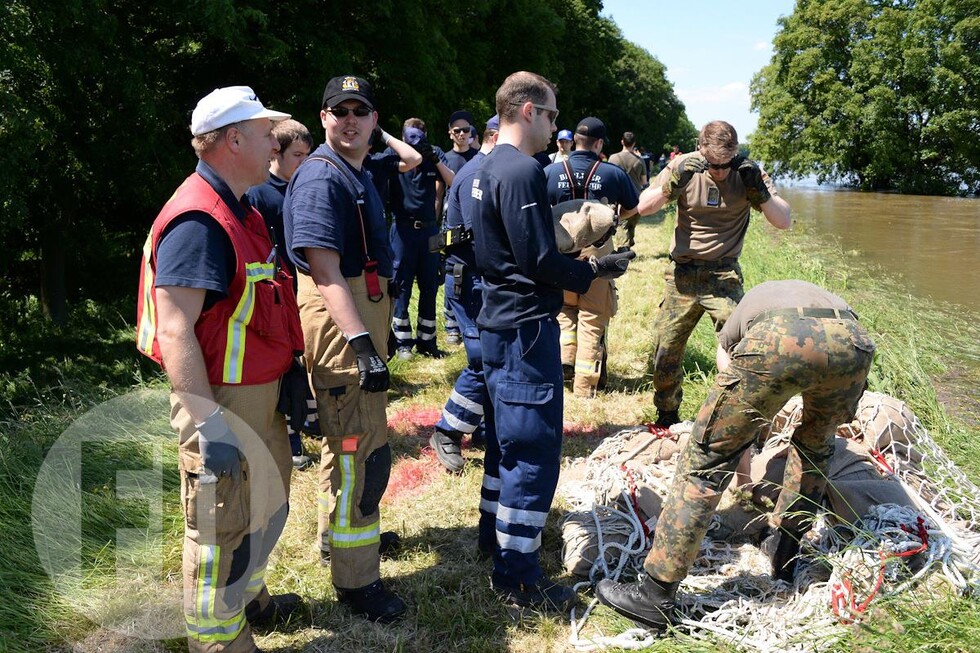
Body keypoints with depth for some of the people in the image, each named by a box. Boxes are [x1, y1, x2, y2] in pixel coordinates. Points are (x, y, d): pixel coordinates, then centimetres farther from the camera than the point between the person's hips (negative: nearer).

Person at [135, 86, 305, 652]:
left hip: (259, 396, 10)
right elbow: (174, 331, -27)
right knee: (223, 527, 5)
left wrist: (283, 377, 21)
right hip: (221, 402, -10)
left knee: (267, 506, 24)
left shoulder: (241, 212, 11)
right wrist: (208, 425, -29)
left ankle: (249, 601, 46)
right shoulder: (198, 221, -21)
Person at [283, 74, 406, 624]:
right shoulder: (320, 177, -16)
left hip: (364, 312, 10)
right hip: (339, 323, -10)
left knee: (350, 438, 22)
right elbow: (325, 269, -25)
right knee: (363, 450, -5)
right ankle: (356, 579, 8)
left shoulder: (360, 174, 15)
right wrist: (362, 343, -31)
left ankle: (341, 530, 41)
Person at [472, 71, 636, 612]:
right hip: (526, 325, -11)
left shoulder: (488, 168, 13)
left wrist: (579, 263, 15)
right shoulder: (523, 171, -18)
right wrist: (593, 272, -5)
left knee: (506, 436, 21)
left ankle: (494, 532, 35)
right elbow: (540, 261, -21)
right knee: (534, 446, -4)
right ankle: (516, 573, 5)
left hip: (499, 321, 11)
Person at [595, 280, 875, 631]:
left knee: (708, 455, 6)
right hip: (855, 343, 3)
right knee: (815, 446, 32)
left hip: (777, 341, -3)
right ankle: (786, 563, 38)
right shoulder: (824, 297, 47)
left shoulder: (746, 304, 42)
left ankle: (654, 596, 10)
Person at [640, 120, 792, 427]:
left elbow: (784, 221, -8)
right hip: (681, 275, 1)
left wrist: (759, 190, -24)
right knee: (665, 351, 6)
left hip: (724, 275, -1)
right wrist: (675, 183, -26)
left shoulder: (747, 172, -6)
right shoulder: (684, 166, -6)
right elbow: (643, 207, -11)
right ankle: (666, 416, 27)